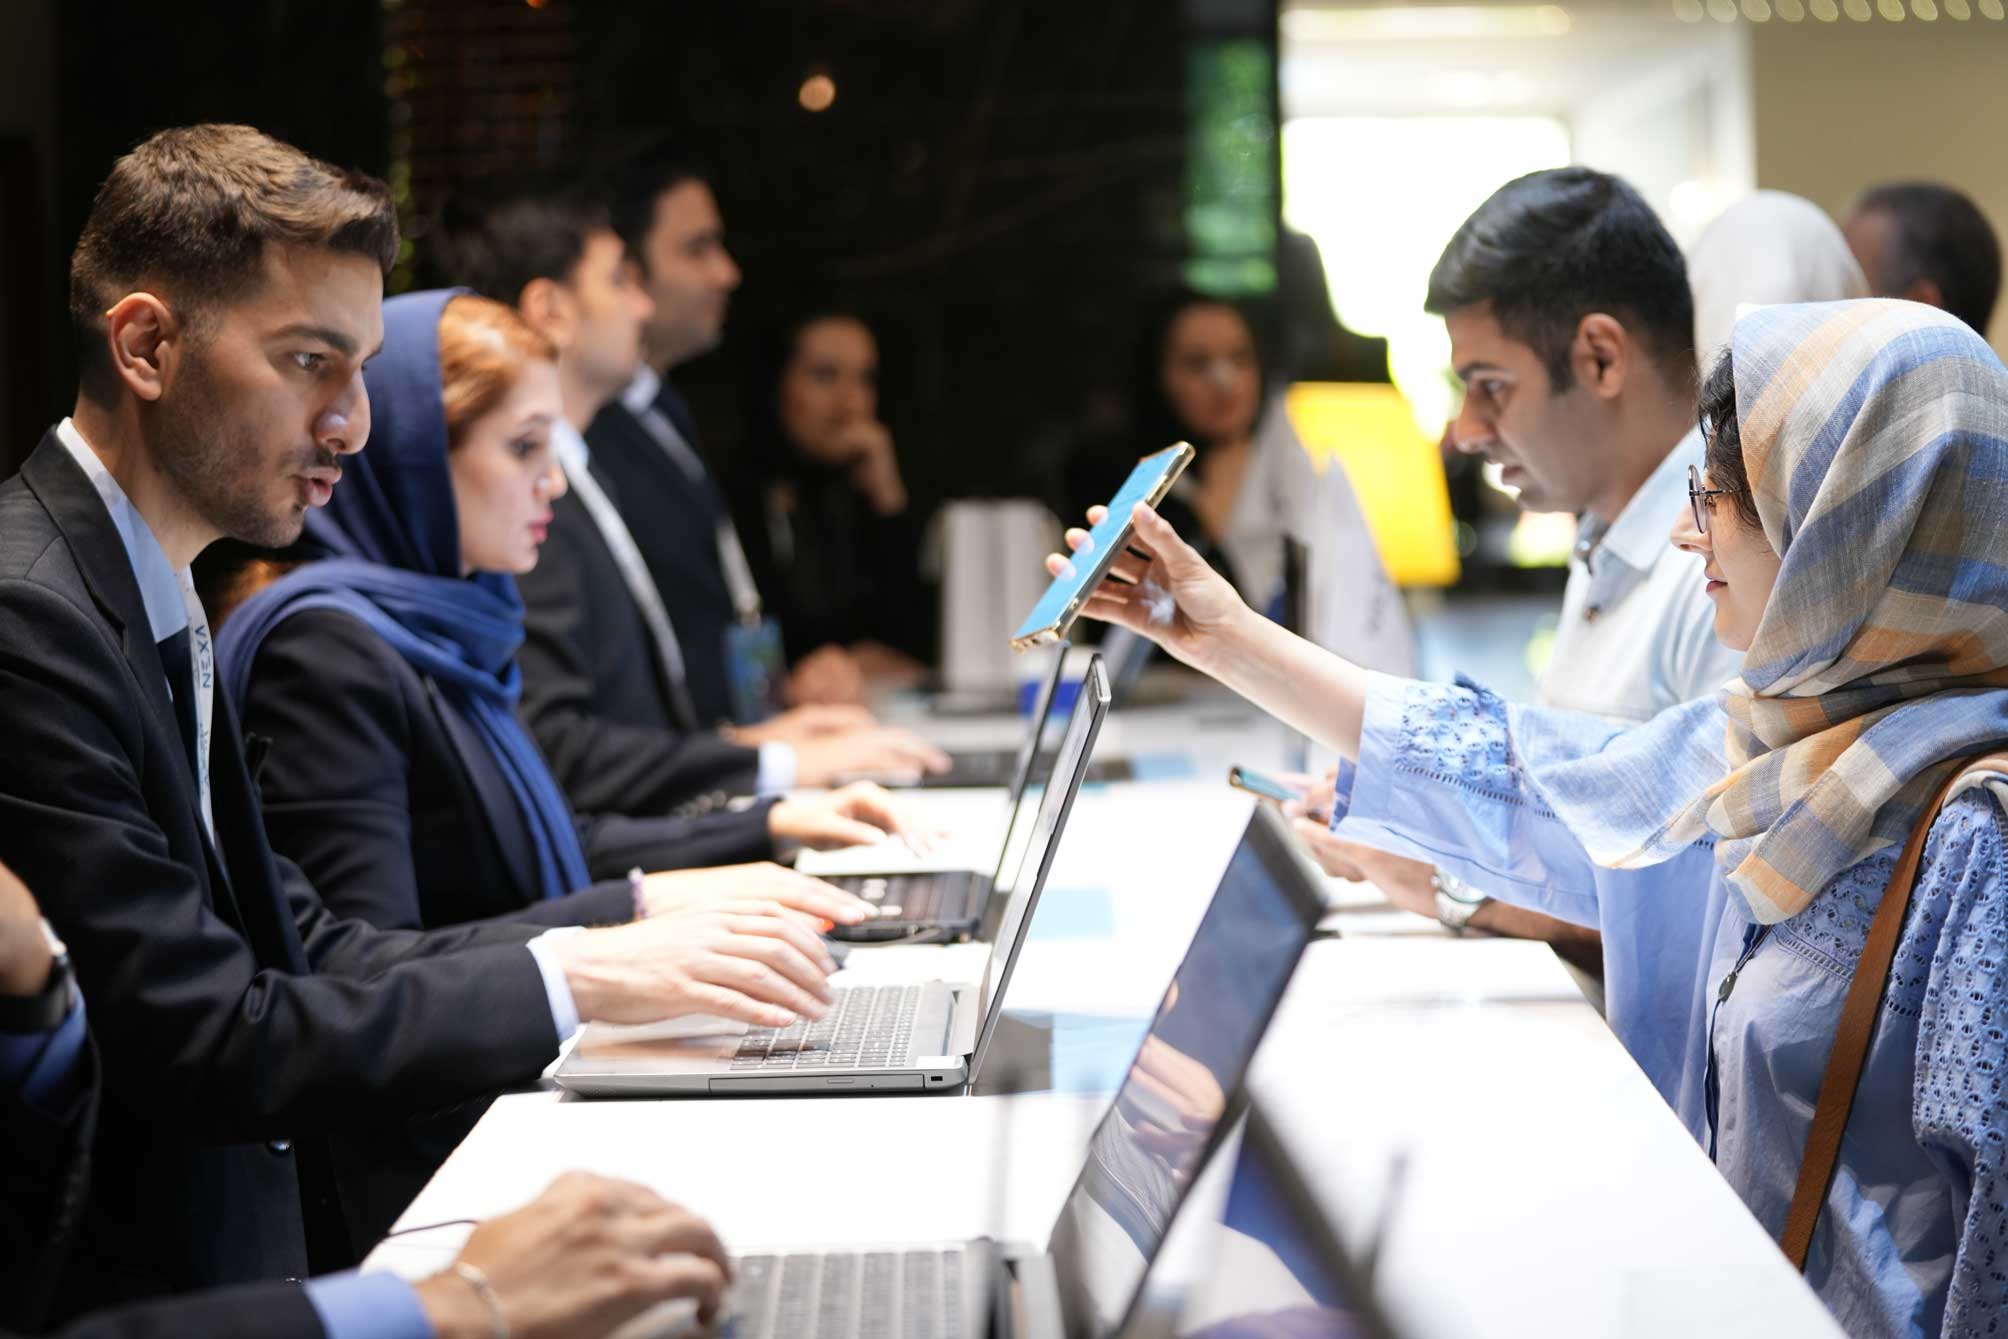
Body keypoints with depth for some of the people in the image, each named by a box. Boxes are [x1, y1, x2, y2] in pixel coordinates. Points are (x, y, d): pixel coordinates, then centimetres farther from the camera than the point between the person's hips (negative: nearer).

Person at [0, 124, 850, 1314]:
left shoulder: (153, 594, 12)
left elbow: (309, 949, 9)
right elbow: (206, 1045, -21)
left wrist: (642, 918, 0)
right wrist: (573, 980, -17)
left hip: (260, 1239, 9)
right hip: (128, 1289, -9)